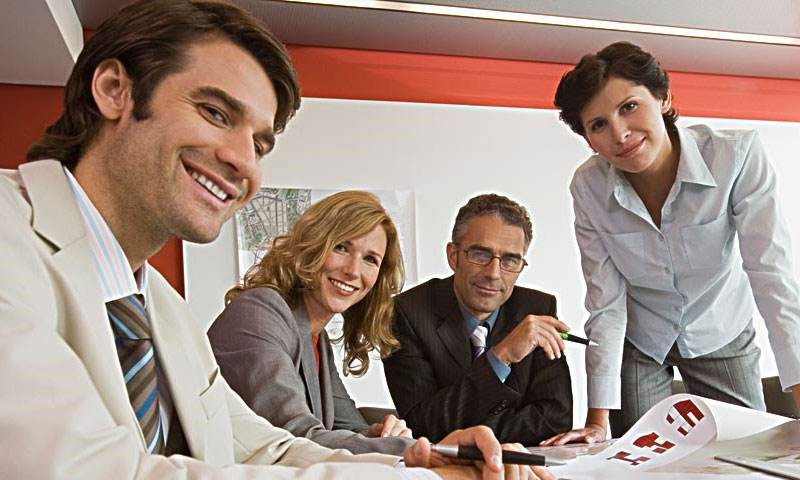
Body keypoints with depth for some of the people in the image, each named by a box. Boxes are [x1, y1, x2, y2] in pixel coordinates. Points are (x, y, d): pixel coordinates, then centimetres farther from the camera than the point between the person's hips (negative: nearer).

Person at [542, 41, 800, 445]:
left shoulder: (738, 155, -25)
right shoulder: (588, 187, -20)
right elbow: (606, 304, -18)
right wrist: (598, 420, -20)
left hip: (722, 335, 0)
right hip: (638, 342, 1)